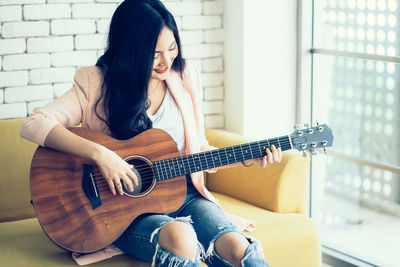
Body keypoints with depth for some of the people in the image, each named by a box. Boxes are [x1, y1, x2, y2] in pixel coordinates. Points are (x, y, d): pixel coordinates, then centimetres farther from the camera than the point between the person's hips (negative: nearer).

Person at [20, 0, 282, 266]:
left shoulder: (185, 77, 7)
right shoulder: (98, 84, -5)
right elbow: (33, 125, -17)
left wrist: (248, 158, 1)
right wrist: (99, 153, -27)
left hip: (182, 194, 3)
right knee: (181, 237, -35)